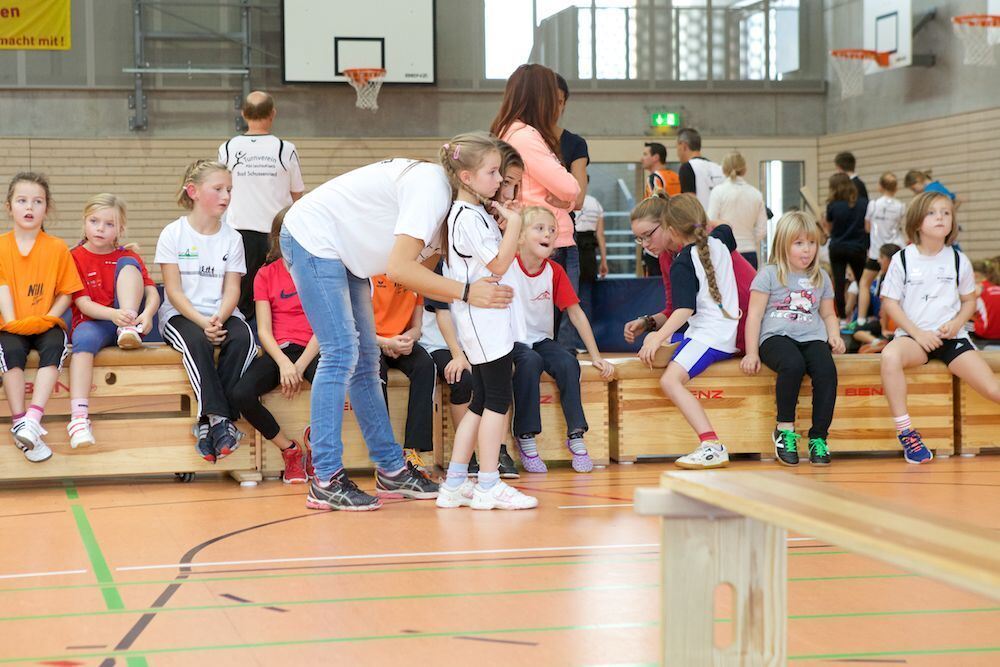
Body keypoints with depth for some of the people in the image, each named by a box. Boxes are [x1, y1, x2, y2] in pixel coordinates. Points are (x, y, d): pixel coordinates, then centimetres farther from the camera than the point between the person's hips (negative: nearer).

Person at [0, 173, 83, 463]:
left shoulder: (57, 248, 4)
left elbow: (66, 293, 3)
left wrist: (48, 319, -12)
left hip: (46, 324, 0)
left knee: (54, 347, -31)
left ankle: (32, 420, -42)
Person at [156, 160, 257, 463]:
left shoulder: (231, 238, 7)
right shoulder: (173, 234, -2)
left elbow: (232, 289, 1)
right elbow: (174, 291, -7)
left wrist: (219, 319, -20)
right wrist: (202, 322, -22)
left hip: (221, 315, 3)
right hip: (180, 315, -3)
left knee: (243, 337, -29)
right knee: (197, 341, -36)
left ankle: (210, 421, -27)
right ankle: (219, 418, -35)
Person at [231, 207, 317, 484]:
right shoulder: (266, 274, 9)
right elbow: (264, 330, 1)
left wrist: (300, 366, -15)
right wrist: (284, 364, -18)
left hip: (311, 350, -2)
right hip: (278, 350, 2)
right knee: (241, 394, -27)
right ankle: (289, 449, -5)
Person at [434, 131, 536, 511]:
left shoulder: (472, 214, 16)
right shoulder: (469, 218, -15)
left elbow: (494, 260, 20)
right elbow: (499, 264, -18)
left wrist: (503, 225, 9)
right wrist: (513, 224, -12)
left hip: (480, 323, 10)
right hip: (485, 323, -10)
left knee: (481, 403, 12)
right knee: (498, 400, -6)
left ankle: (455, 484, 13)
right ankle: (489, 486, -2)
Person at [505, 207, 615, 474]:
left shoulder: (554, 271, 0)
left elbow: (575, 312, 2)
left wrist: (596, 356, -1)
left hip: (541, 339, 4)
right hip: (511, 341, -4)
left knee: (568, 362, -25)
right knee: (530, 360, -34)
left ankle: (576, 435, -15)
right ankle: (525, 438, -24)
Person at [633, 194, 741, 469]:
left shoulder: (682, 264, -12)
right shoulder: (718, 242, 9)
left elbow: (685, 309, -22)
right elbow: (726, 228, 35)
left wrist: (659, 338, -24)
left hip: (709, 336, -10)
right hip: (726, 331, 10)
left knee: (670, 381, -27)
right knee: (652, 338, 24)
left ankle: (712, 446, -39)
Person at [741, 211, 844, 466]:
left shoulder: (820, 278, 21)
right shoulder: (770, 274, 7)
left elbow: (828, 314, 29)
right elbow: (755, 314, 3)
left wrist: (835, 337, 7)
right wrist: (752, 353, -5)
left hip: (812, 337, 4)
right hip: (776, 336, -4)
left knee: (827, 370, -30)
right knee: (793, 364, -38)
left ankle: (818, 438, -23)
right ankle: (785, 429, -21)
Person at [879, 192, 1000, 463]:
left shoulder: (958, 260, 5)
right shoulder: (903, 259, -1)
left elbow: (969, 300, 14)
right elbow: (890, 301, -1)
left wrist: (956, 323, -7)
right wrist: (918, 333, -11)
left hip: (951, 336, 2)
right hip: (913, 335, -2)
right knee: (890, 355, -38)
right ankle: (905, 433, -31)